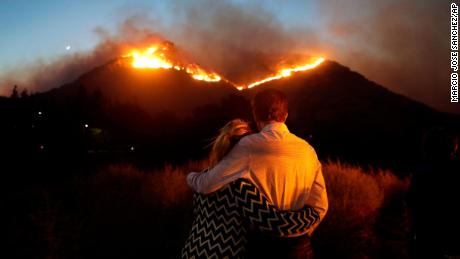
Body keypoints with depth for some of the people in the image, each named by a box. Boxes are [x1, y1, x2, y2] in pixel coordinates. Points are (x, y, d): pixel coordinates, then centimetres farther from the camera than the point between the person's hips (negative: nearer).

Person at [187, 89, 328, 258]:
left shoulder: (249, 147, -16)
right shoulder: (307, 150, -6)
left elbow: (206, 185, -16)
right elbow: (320, 206, -1)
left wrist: (191, 176, 6)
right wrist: (300, 236, 14)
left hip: (261, 244, -2)